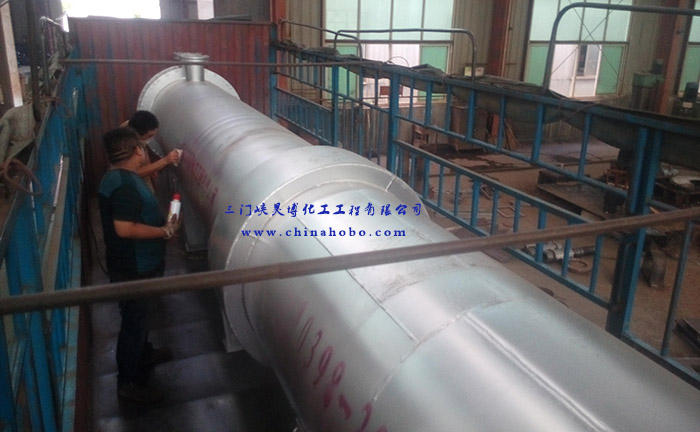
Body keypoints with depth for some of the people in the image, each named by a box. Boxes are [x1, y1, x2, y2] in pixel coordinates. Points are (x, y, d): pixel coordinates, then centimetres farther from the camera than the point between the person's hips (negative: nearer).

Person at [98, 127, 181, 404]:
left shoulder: (120, 177, 7)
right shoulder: (125, 184, -26)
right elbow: (125, 229, -31)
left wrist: (161, 223, 10)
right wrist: (164, 231, -23)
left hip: (138, 265, 10)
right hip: (133, 270, -10)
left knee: (139, 314, 27)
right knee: (133, 320, 3)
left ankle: (143, 353, 48)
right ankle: (129, 383, 17)